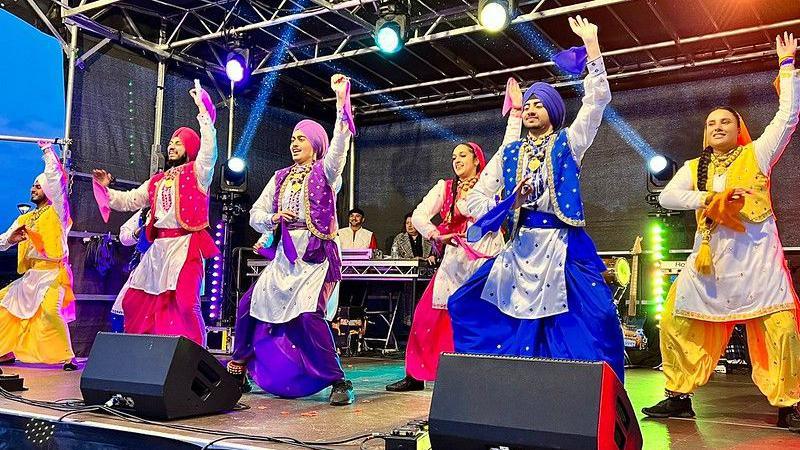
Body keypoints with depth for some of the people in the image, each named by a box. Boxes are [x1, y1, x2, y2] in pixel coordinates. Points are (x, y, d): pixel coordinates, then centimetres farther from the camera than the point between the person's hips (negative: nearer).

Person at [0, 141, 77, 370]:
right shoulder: (24, 218, 20)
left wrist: (48, 150, 0)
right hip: (29, 276, 8)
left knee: (50, 311, -27)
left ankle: (67, 357, -20)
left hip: (52, 273, -8)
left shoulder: (57, 212, 1)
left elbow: (55, 178, -8)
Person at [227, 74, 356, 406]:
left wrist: (341, 100, -25)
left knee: (308, 315, -24)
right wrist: (274, 219, -8)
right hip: (283, 256, 6)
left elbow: (340, 143, -16)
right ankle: (238, 370, 22)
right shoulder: (280, 178, 16)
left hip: (315, 255, -6)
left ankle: (338, 382, -13)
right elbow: (256, 215, 14)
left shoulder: (325, 171, 2)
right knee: (249, 305, 3)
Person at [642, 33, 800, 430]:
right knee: (677, 320, -2)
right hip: (710, 253, 3)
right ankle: (679, 397, 9)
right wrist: (709, 198, -14)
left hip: (756, 252, -3)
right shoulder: (694, 168, 15)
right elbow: (666, 196, 0)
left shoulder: (757, 154, 9)